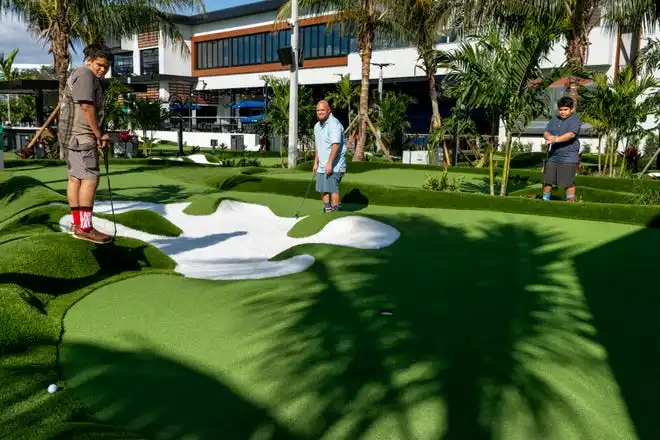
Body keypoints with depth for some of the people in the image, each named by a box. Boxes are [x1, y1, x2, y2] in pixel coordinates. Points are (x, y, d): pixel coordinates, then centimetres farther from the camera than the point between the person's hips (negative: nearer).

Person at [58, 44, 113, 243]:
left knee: (76, 177, 12)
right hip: (79, 136, -11)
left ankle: (77, 223, 19)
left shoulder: (92, 77, 22)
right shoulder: (85, 74, -11)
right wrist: (99, 134, -14)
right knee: (90, 178, -13)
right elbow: (87, 107, -20)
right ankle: (85, 228, -13)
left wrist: (98, 134, 10)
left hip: (74, 136, 11)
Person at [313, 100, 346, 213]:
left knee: (332, 189, -12)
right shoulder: (317, 126, 15)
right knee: (323, 190, 13)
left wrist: (329, 163, -27)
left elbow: (336, 145, -23)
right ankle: (327, 211, 25)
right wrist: (316, 162, 21)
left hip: (334, 165, -9)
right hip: (322, 165, 9)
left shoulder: (334, 124, -14)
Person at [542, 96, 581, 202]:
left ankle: (570, 202, 12)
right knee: (547, 180, 11)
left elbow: (571, 134, -26)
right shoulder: (555, 118, 12)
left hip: (568, 158, -6)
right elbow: (546, 132, 8)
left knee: (568, 183, 0)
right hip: (553, 156, 6)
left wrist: (556, 139, -37)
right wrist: (549, 136, -17)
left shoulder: (574, 119, -10)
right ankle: (545, 199, 26)